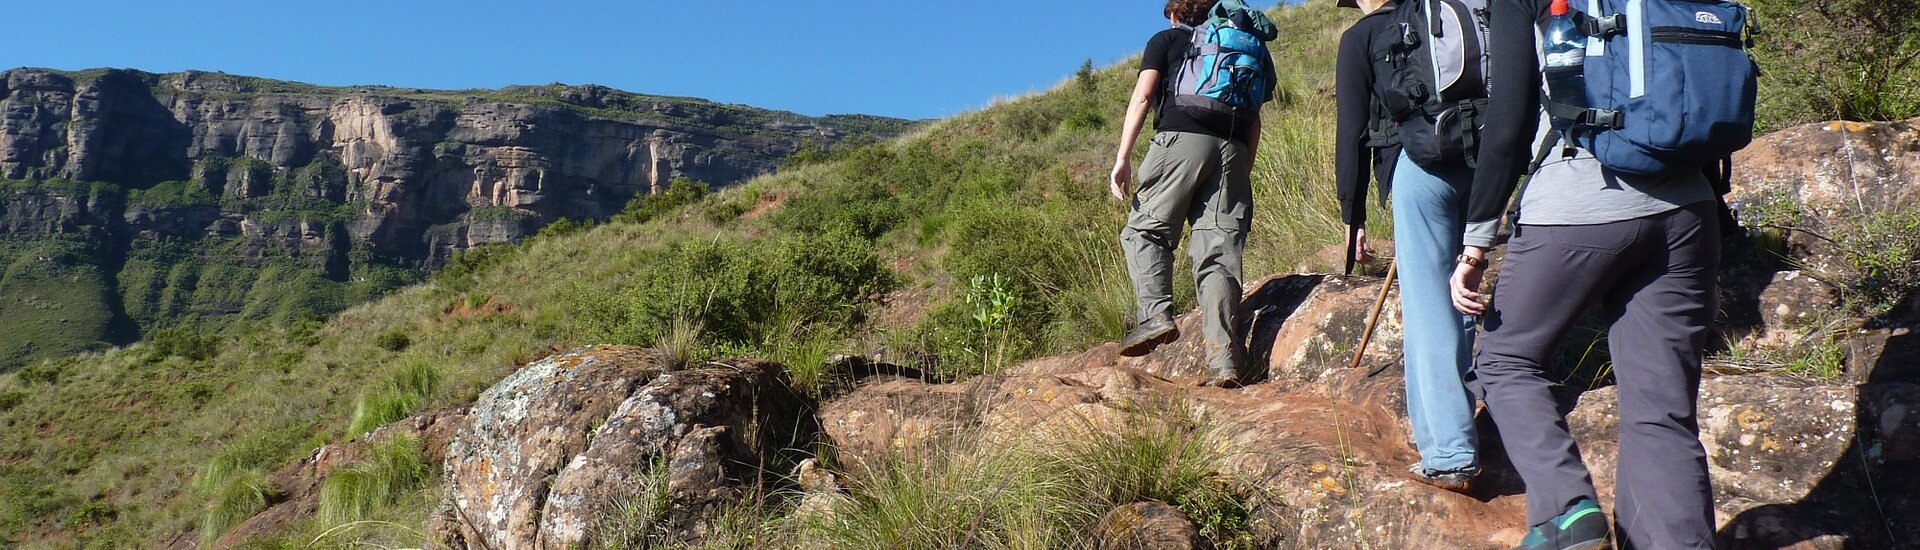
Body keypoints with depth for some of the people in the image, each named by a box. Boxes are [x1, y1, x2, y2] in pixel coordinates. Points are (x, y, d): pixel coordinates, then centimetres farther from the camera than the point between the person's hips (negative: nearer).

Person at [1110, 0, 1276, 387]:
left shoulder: (1166, 40, 18)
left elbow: (1142, 97, 2)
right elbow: (1254, 119, 22)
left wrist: (1123, 157, -4)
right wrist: (1244, 173, 23)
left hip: (1181, 139, -4)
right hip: (1233, 151, 4)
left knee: (1145, 230, 7)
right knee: (1220, 251, -1)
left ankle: (1156, 314, -15)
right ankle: (1224, 360, -10)